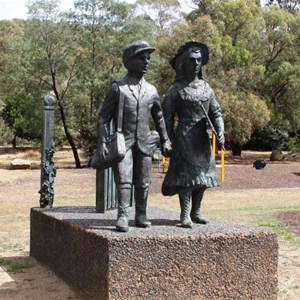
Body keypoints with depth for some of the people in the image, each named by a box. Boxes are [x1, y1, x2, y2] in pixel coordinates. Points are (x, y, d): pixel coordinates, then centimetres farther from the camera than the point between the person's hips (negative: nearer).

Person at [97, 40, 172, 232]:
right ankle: (123, 217, -13)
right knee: (124, 180, -13)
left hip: (144, 143, 4)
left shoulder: (152, 91, 10)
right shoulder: (118, 88, -2)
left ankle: (141, 216, 20)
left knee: (143, 182, 8)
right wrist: (102, 142, -10)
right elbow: (103, 117, -2)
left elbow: (159, 117, 22)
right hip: (123, 141, -4)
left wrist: (165, 140, 17)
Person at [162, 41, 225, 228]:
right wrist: (167, 141, -6)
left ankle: (196, 212, 17)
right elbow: (167, 117, -2)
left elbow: (216, 112, 11)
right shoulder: (176, 89, -2)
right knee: (187, 172, -9)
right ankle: (185, 214, -4)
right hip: (184, 137, -5)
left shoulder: (206, 88, 13)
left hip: (203, 138, 5)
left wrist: (220, 132, -5)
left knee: (203, 174, 7)